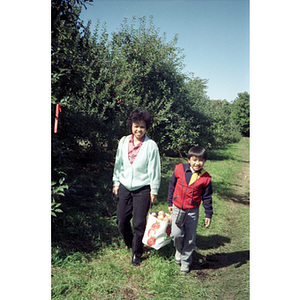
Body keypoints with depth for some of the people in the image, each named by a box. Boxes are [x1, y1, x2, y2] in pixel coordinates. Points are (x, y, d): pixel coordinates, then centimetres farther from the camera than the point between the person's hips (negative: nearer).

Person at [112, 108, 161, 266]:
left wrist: (154, 190, -5)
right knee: (121, 220, 10)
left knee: (139, 223, 2)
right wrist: (116, 183, 11)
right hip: (125, 187, 4)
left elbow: (154, 169, -6)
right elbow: (118, 163, 10)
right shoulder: (123, 142, 2)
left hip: (142, 189, -4)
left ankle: (137, 254, 22)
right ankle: (130, 243, 39)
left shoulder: (151, 145, -9)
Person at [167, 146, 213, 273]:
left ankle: (185, 261, 28)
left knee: (190, 238, 8)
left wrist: (208, 215, 3)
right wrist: (170, 203, 10)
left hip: (193, 211, 0)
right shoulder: (179, 169, -8)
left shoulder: (205, 178, -8)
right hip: (177, 209, 0)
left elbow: (207, 197, 2)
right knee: (176, 234, -7)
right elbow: (172, 185, 5)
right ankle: (179, 250, 26)